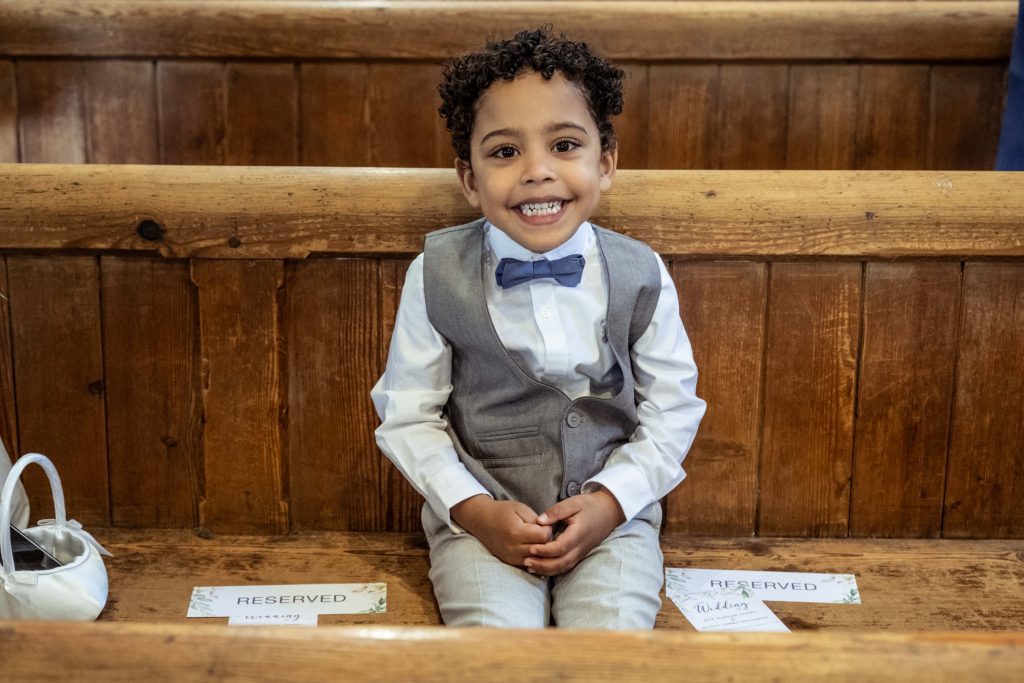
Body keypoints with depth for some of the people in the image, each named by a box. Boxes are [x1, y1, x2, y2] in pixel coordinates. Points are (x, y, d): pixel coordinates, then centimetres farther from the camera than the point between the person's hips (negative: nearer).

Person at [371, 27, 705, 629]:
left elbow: (672, 410, 3)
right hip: (482, 513, -1)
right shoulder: (437, 275, -7)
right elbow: (408, 416, -2)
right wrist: (474, 509, -13)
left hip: (611, 510, 1)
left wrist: (610, 501, -10)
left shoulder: (641, 275, -4)